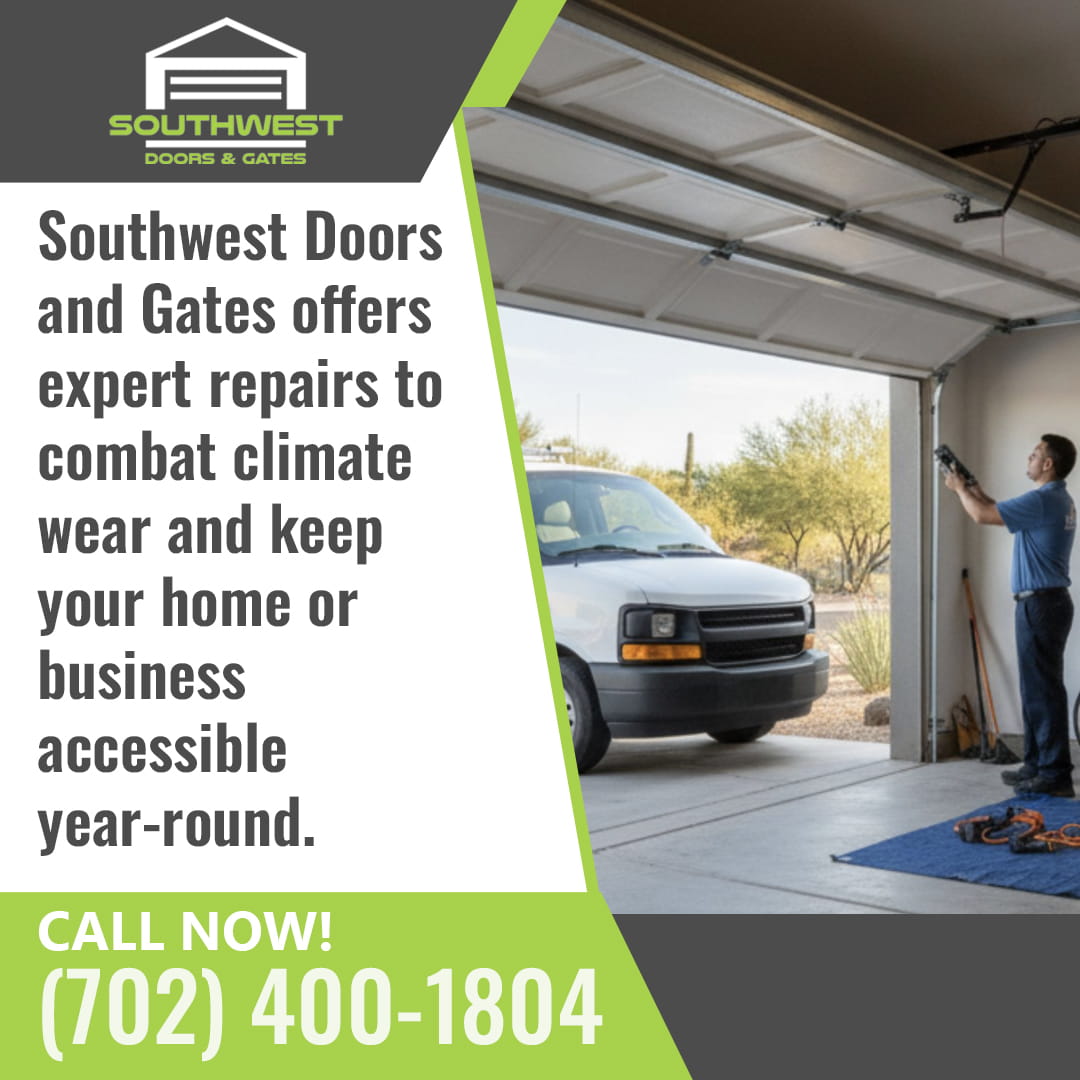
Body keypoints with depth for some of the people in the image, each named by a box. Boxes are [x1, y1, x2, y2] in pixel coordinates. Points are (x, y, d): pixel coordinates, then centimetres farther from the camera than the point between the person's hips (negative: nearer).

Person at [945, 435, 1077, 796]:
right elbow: (1002, 512, 29)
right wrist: (977, 490, 24)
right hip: (1045, 601, 10)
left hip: (1041, 604, -10)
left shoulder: (1043, 501, -18)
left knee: (1044, 689, -7)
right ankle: (1037, 765, 23)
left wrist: (960, 488, 0)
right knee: (1035, 688, 15)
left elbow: (982, 515, -18)